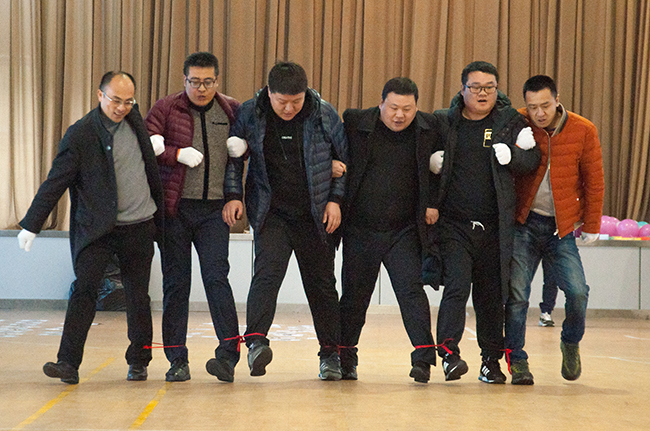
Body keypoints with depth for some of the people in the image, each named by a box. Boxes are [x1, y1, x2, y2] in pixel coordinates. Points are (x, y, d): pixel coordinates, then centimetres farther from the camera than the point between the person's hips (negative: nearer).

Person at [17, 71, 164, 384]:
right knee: (84, 289, -14)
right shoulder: (80, 134, -8)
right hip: (97, 229, -4)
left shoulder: (134, 119, 6)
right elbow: (55, 183, -9)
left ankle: (138, 362, 22)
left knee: (138, 298, 8)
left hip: (139, 228, 4)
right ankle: (68, 363, -14)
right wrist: (32, 225, -10)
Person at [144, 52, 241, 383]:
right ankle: (177, 360, 11)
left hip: (214, 209, 0)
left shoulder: (232, 111, 8)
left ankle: (228, 354, -13)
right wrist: (178, 154, -17)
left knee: (216, 276, -12)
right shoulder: (166, 109, 3)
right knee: (175, 281, 3)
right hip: (175, 208, 0)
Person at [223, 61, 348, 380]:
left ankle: (330, 353, 17)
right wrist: (233, 195, -2)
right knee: (267, 272, -21)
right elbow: (233, 157, 8)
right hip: (271, 212, -1)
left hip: (316, 215, 1)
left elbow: (345, 159, 7)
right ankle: (256, 341, -28)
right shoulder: (249, 114, -3)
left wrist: (335, 199, 0)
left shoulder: (325, 115, -3)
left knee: (321, 282, 7)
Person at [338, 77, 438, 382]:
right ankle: (344, 356, 24)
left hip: (405, 232, 0)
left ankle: (424, 355, -10)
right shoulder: (355, 122, -2)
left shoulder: (428, 128, 1)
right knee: (354, 294, 9)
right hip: (360, 229, 0)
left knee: (411, 289, -10)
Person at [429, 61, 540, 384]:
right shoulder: (442, 122, 7)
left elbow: (531, 161, 2)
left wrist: (510, 155, -18)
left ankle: (491, 361, 19)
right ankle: (449, 352, -17)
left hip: (494, 228, 1)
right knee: (457, 286, -16)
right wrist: (431, 161, -7)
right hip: (452, 224, -1)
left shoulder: (510, 121, 7)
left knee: (491, 296, 8)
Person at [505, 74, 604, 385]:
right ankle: (517, 361, 9)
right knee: (516, 294, -6)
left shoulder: (583, 131, -4)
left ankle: (571, 343, 17)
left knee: (577, 292, -12)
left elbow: (594, 181, 5)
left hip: (562, 228, 0)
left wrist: (591, 226, 7)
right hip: (524, 223, 1)